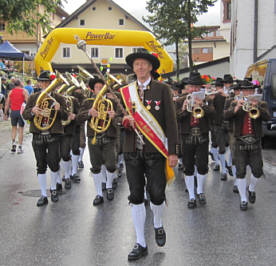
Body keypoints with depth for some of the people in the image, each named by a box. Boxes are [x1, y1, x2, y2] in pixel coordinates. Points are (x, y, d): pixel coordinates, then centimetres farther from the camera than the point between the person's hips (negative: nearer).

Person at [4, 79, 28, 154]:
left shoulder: (11, 92, 8)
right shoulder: (24, 91, 0)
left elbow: (7, 104, 7)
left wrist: (5, 114, 12)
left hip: (13, 111, 2)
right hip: (21, 111, -2)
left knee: (14, 128, 18)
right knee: (21, 129, 5)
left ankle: (13, 143, -2)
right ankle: (20, 147, 6)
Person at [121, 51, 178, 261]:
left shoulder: (162, 89, 1)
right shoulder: (126, 91, 10)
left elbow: (171, 122, -2)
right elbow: (120, 118, 15)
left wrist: (173, 151, -7)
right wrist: (125, 121, -10)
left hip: (155, 150, -3)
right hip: (132, 151, 3)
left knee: (157, 194, -2)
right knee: (136, 196, 4)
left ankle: (158, 225, 31)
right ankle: (141, 243, 14)